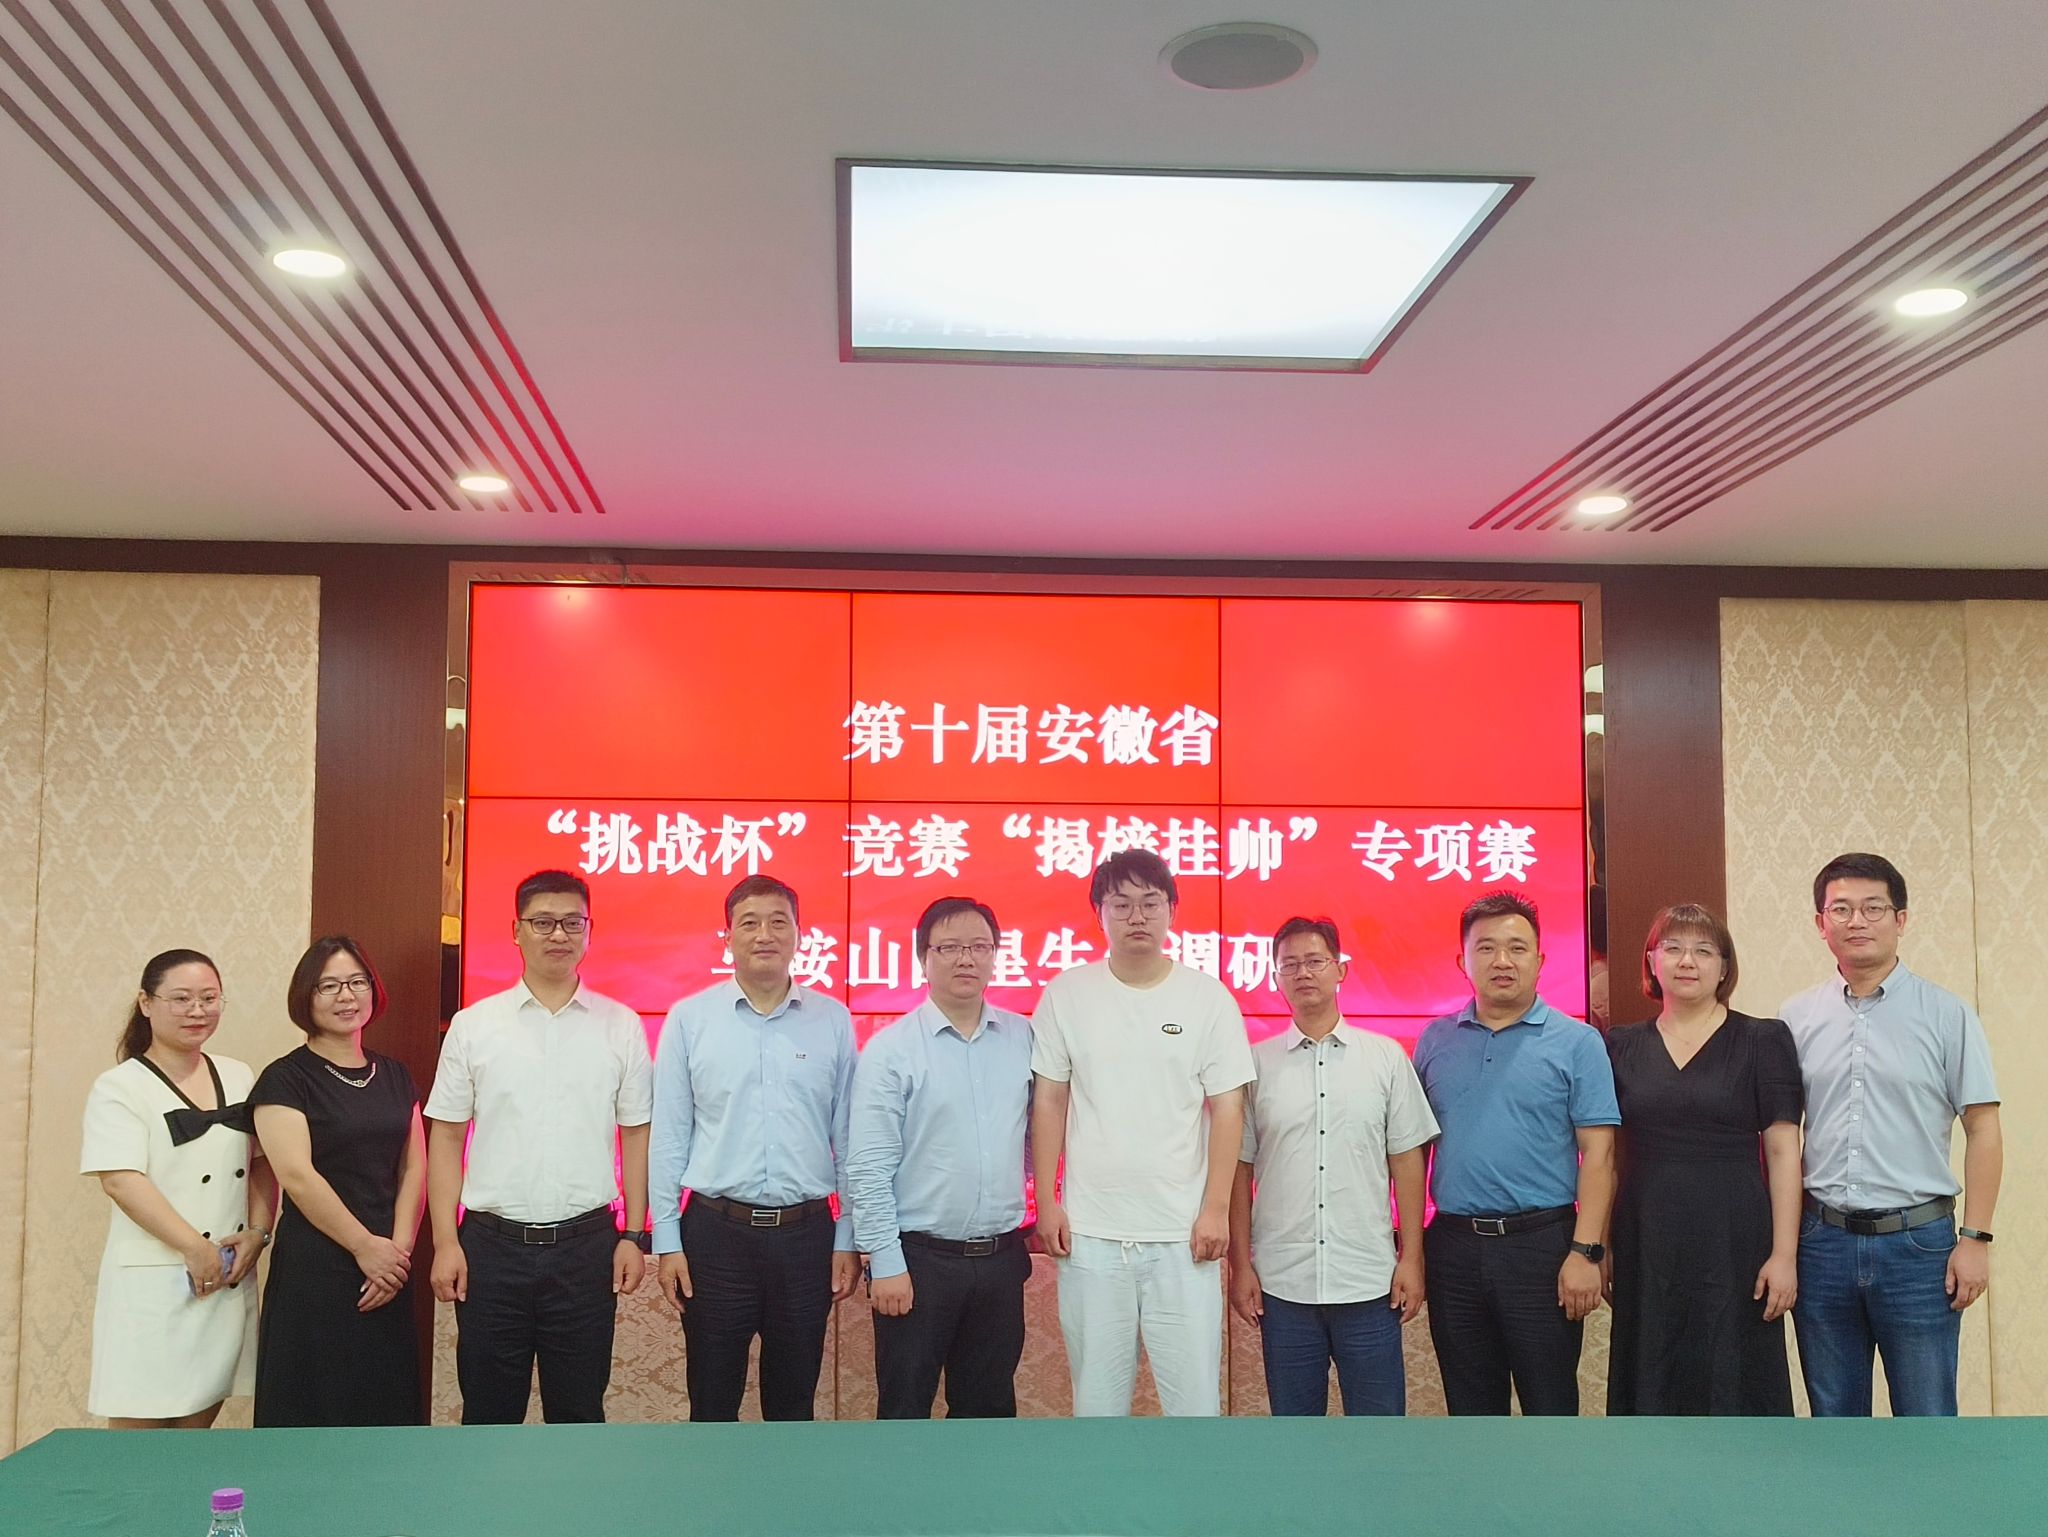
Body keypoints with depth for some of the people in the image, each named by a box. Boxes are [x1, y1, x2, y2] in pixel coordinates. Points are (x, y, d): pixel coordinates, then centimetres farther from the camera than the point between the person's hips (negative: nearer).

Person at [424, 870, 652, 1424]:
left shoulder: (621, 1026, 3)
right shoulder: (473, 1025, 3)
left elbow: (635, 1135, 5)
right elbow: (446, 1137, 3)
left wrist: (634, 1236, 0)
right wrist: (445, 1243, -3)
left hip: (586, 1245, 0)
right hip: (492, 1243, 0)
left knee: (578, 1410, 9)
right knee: (489, 1410, 9)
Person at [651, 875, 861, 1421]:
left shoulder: (833, 1021, 3)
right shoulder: (689, 1018, 1)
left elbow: (847, 1138, 5)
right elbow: (668, 1137, 2)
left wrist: (848, 1238, 4)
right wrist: (666, 1240, -1)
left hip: (806, 1233, 1)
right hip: (716, 1232, -1)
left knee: (794, 1403, 12)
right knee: (713, 1401, 9)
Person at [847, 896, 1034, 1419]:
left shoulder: (1023, 1038, 4)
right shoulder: (891, 1049, -7)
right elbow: (869, 1168, -9)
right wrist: (885, 1263, -12)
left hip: (1001, 1256, 4)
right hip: (920, 1258, -4)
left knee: (990, 1408, 15)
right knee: (905, 1410, 6)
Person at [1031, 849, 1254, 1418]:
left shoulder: (1209, 998, 0)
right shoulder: (1066, 995, 2)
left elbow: (1226, 1110, 1)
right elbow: (1049, 1103, 5)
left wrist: (1216, 1208, -5)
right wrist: (1046, 1201, 1)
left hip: (1183, 1232, -1)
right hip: (1089, 1230, 1)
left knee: (1195, 1390, 3)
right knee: (1096, 1391, 10)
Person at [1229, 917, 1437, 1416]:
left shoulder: (1386, 1057, 4)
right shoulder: (1256, 1064, 4)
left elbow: (1407, 1162, 5)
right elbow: (1239, 1171, 5)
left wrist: (1412, 1259, 1)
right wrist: (1241, 1266, 2)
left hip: (1369, 1281, 0)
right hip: (1281, 1282, 1)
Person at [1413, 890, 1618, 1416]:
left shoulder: (1576, 1042, -2)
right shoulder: (1435, 1041, 9)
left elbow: (1597, 1155, -6)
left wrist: (1586, 1252, -13)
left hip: (1541, 1246, -3)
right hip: (1454, 1248, 3)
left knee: (1550, 1408, 4)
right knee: (1469, 1408, 13)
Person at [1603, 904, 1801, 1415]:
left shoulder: (1762, 1041, 2)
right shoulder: (1622, 1047, 9)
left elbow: (1782, 1151, -2)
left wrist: (1784, 1254, -8)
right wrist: (1600, 1248, 6)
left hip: (1734, 1244, -2)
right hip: (1646, 1251, 3)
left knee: (1734, 1390, 0)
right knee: (1652, 1391, 6)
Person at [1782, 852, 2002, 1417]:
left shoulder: (1947, 1015, -1)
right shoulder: (1796, 1018, 5)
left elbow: (1982, 1129, -1)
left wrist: (1975, 1238, -7)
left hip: (1917, 1241, -2)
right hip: (1821, 1239, 2)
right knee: (1834, 1416, 13)